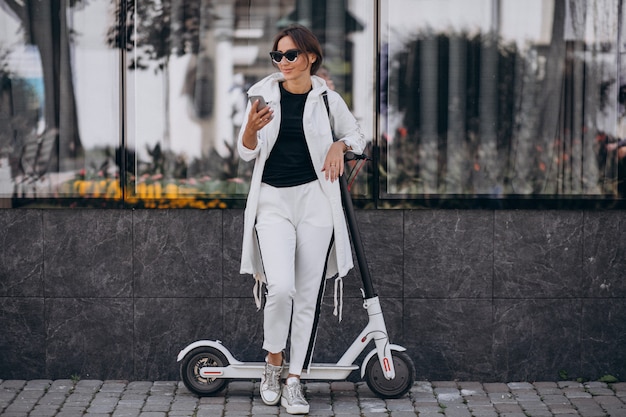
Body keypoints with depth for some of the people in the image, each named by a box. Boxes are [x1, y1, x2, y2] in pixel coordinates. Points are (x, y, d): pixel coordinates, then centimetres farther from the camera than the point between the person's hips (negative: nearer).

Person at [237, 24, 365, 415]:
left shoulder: (327, 99, 3)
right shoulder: (264, 94, 3)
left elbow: (358, 134, 18)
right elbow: (248, 151, 4)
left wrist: (340, 145, -5)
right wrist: (251, 128, -18)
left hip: (315, 200, 1)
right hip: (272, 200, -1)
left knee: (307, 296, 1)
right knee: (281, 288, -18)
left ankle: (293, 383, 9)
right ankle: (273, 363, 7)